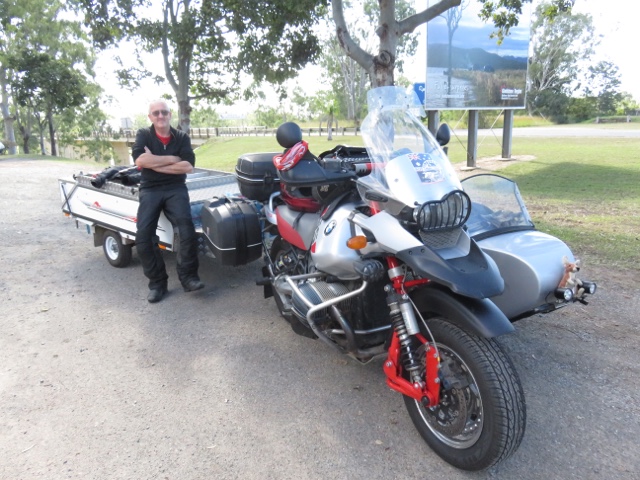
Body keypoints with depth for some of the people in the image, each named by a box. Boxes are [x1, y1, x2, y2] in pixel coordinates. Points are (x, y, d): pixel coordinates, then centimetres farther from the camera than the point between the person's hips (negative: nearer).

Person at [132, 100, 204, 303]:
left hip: (176, 189, 0)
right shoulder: (143, 135, 9)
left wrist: (154, 163, -8)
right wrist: (172, 159, -7)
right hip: (150, 190, 1)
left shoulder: (182, 137, 10)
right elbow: (140, 160, -11)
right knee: (143, 236, -17)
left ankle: (188, 276, -18)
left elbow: (188, 166, -6)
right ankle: (157, 282, -5)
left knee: (186, 227, -27)